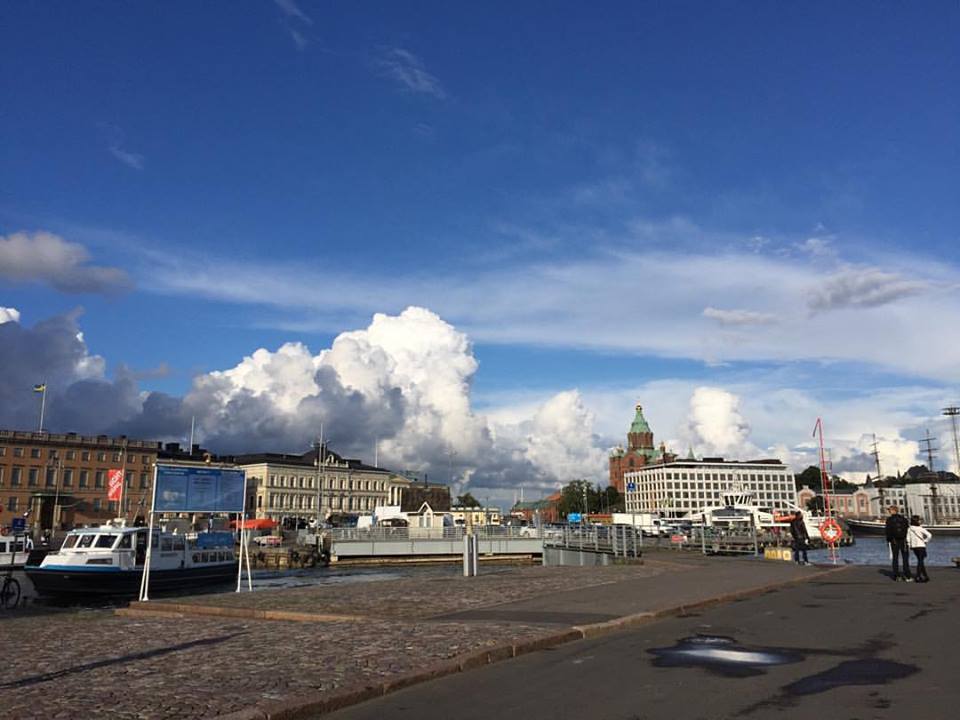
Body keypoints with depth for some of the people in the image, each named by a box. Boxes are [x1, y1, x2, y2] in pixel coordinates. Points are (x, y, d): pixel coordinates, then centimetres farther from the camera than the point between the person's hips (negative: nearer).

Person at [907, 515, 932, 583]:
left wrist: (910, 546, 8)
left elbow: (908, 538, -2)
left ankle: (925, 576, 24)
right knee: (920, 561, 0)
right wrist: (925, 541, -5)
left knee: (920, 560, 17)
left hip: (913, 546, 5)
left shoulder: (909, 529, 0)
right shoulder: (921, 528, -12)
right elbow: (929, 535, -20)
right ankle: (918, 577, -5)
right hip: (921, 546, -5)